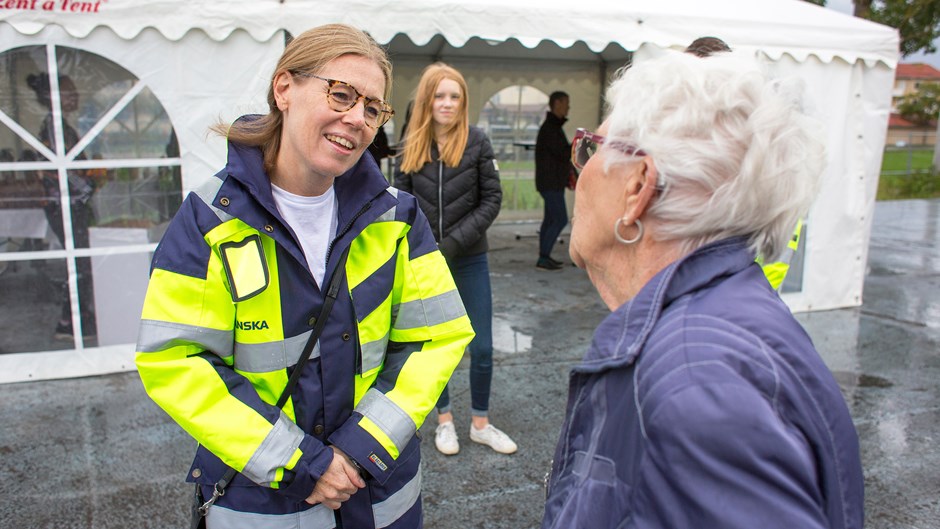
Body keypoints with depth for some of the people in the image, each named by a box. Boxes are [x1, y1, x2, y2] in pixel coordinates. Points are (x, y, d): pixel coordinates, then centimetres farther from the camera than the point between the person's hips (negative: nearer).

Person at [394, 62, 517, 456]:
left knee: (482, 348, 5)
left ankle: (480, 423, 25)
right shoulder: (411, 146, 0)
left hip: (469, 261, -1)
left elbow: (492, 199, -7)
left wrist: (454, 241, -15)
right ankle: (444, 420, 31)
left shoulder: (477, 142, -6)